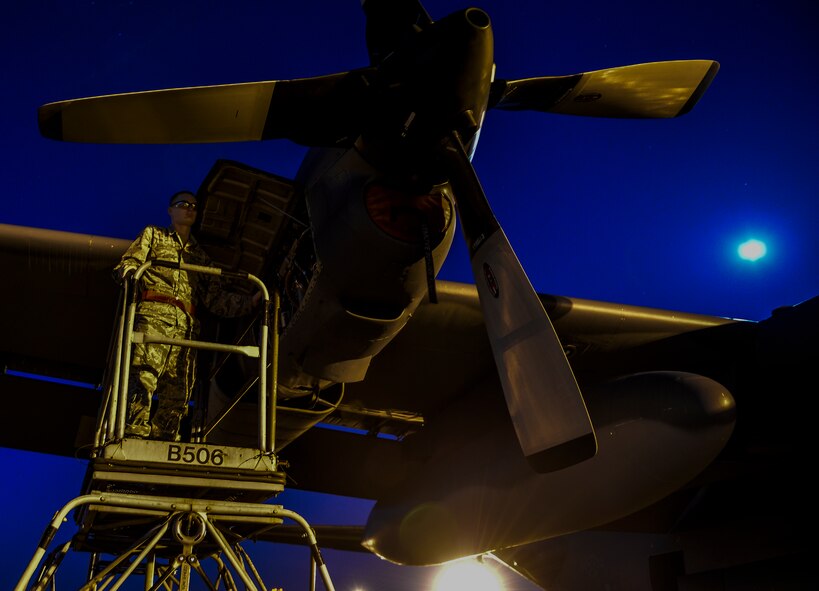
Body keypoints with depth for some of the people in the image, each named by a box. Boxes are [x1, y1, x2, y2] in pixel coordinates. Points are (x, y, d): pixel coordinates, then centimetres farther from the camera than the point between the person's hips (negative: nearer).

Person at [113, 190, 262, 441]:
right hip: (154, 314, -4)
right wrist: (130, 273, -14)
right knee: (144, 376, -25)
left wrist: (252, 301, 12)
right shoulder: (153, 235, 26)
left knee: (177, 394, -7)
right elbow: (127, 264, 12)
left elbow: (215, 299, 25)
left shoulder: (201, 256, 33)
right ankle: (134, 436, -32)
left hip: (186, 326, 4)